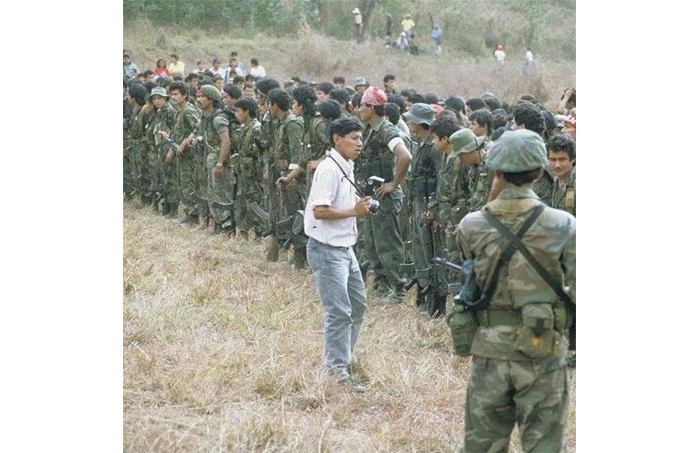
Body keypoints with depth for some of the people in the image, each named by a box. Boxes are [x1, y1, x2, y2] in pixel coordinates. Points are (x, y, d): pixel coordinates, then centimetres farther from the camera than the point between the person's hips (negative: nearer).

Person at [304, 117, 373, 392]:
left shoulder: (347, 168, 12)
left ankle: (344, 357, 29)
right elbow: (319, 211, -24)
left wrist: (360, 206, 7)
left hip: (344, 248, 10)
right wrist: (353, 211, -22)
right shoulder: (329, 170, -18)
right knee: (339, 312, -10)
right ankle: (337, 369, -4)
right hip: (327, 249, -10)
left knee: (358, 305, 17)